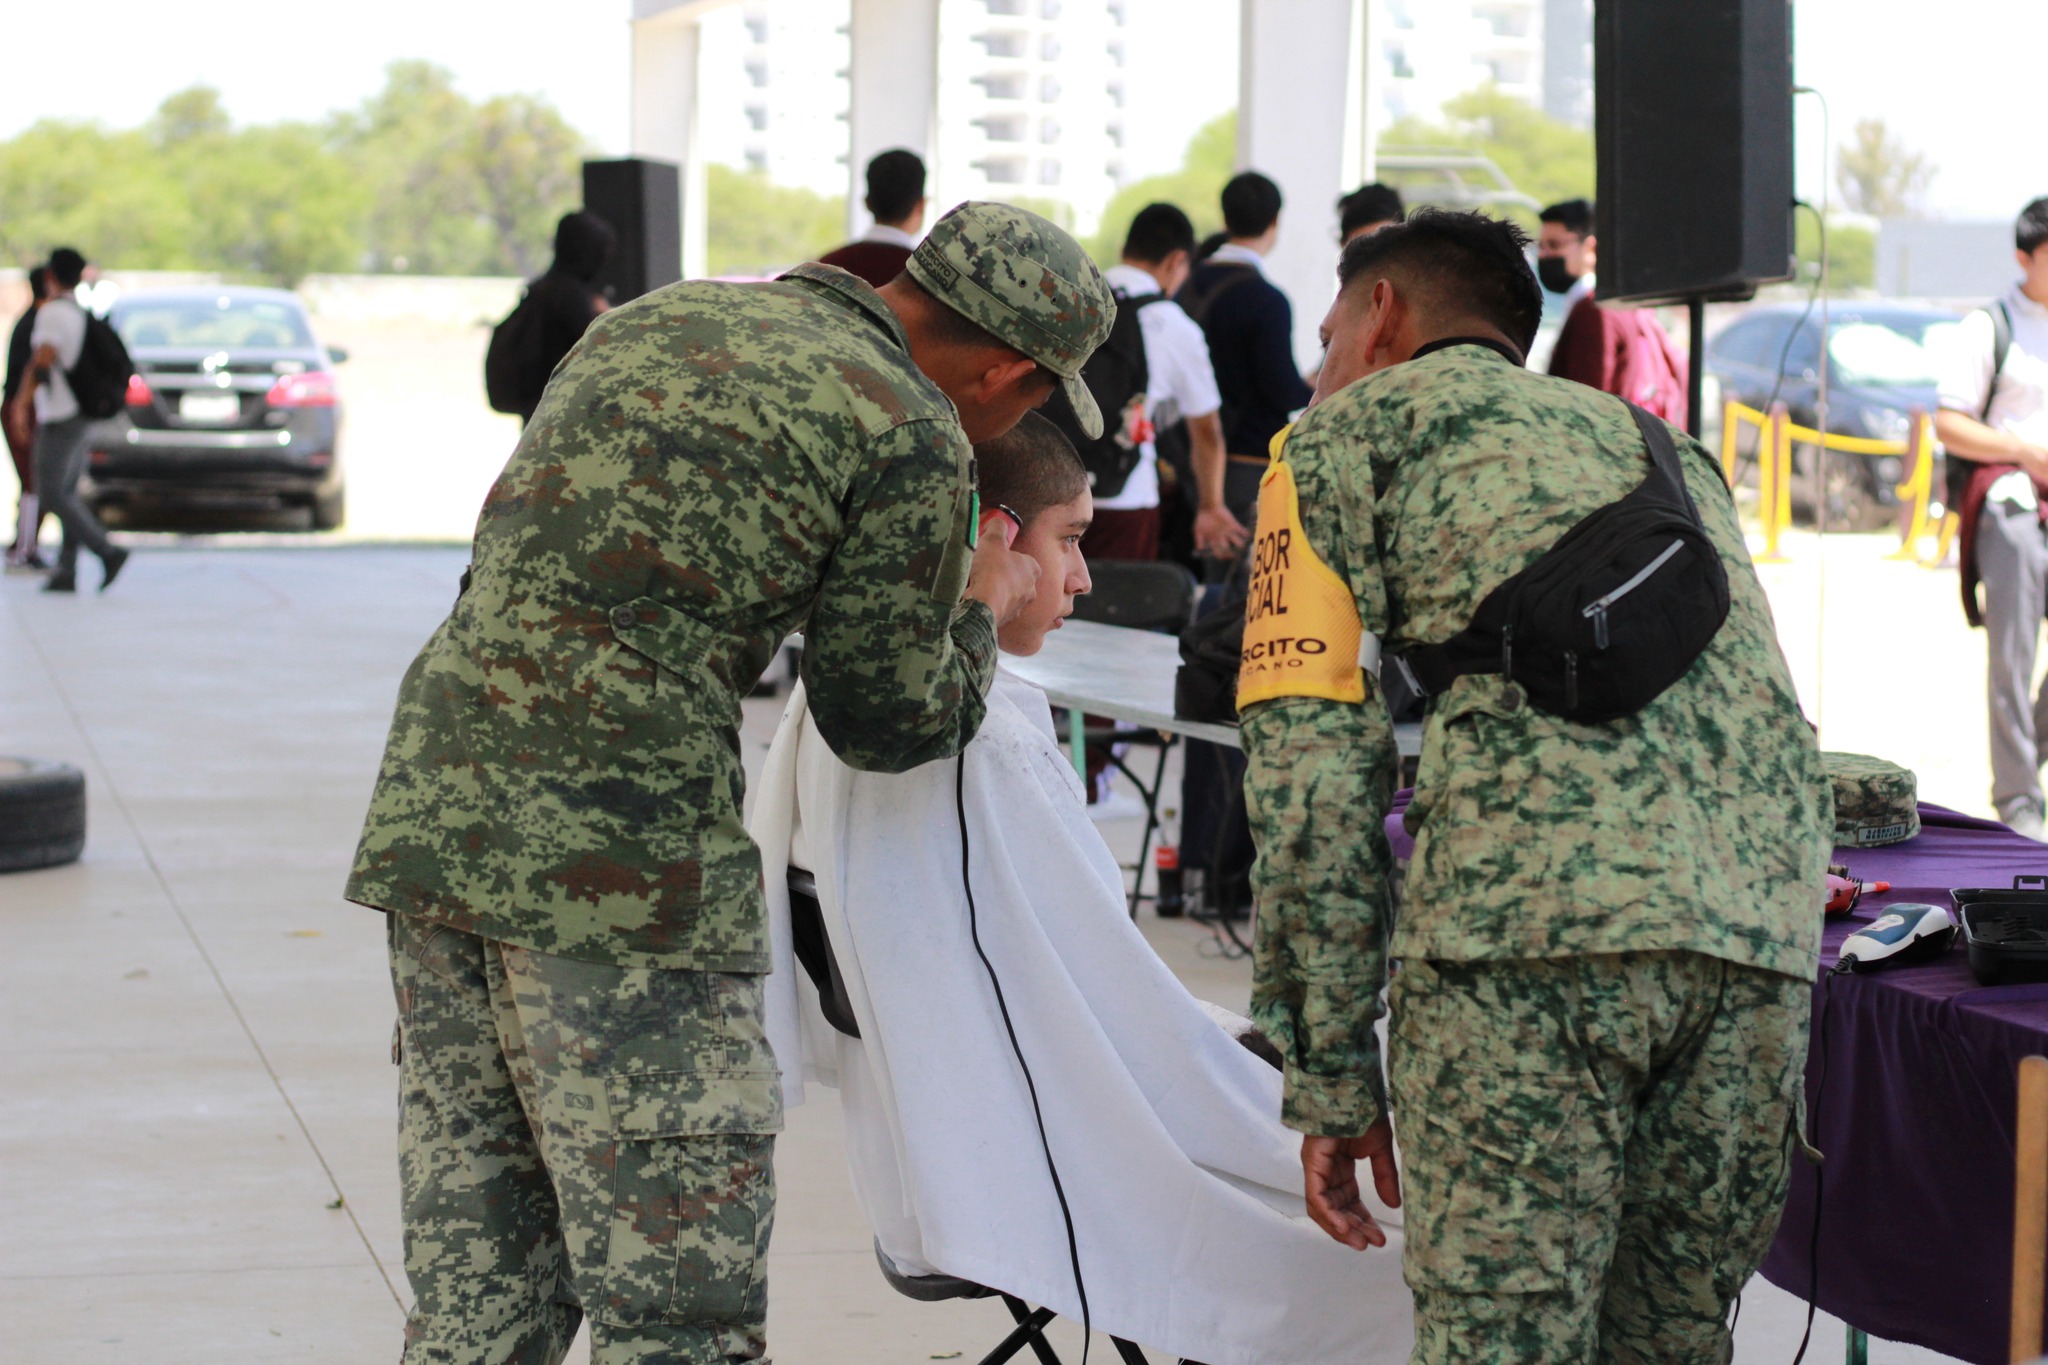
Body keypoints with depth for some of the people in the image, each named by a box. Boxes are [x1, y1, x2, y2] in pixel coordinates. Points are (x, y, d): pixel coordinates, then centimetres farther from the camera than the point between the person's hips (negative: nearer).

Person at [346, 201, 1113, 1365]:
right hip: (618, 858, -8)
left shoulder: (662, 315, 19)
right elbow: (889, 720, 5)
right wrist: (986, 612, 23)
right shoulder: (911, 436, -3)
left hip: (436, 799, 8)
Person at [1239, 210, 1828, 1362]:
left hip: (1535, 918, -6)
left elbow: (1314, 762, 6)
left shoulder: (1351, 428, 18)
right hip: (1768, 930, 6)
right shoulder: (1660, 445, 37)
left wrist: (1333, 1079, 6)